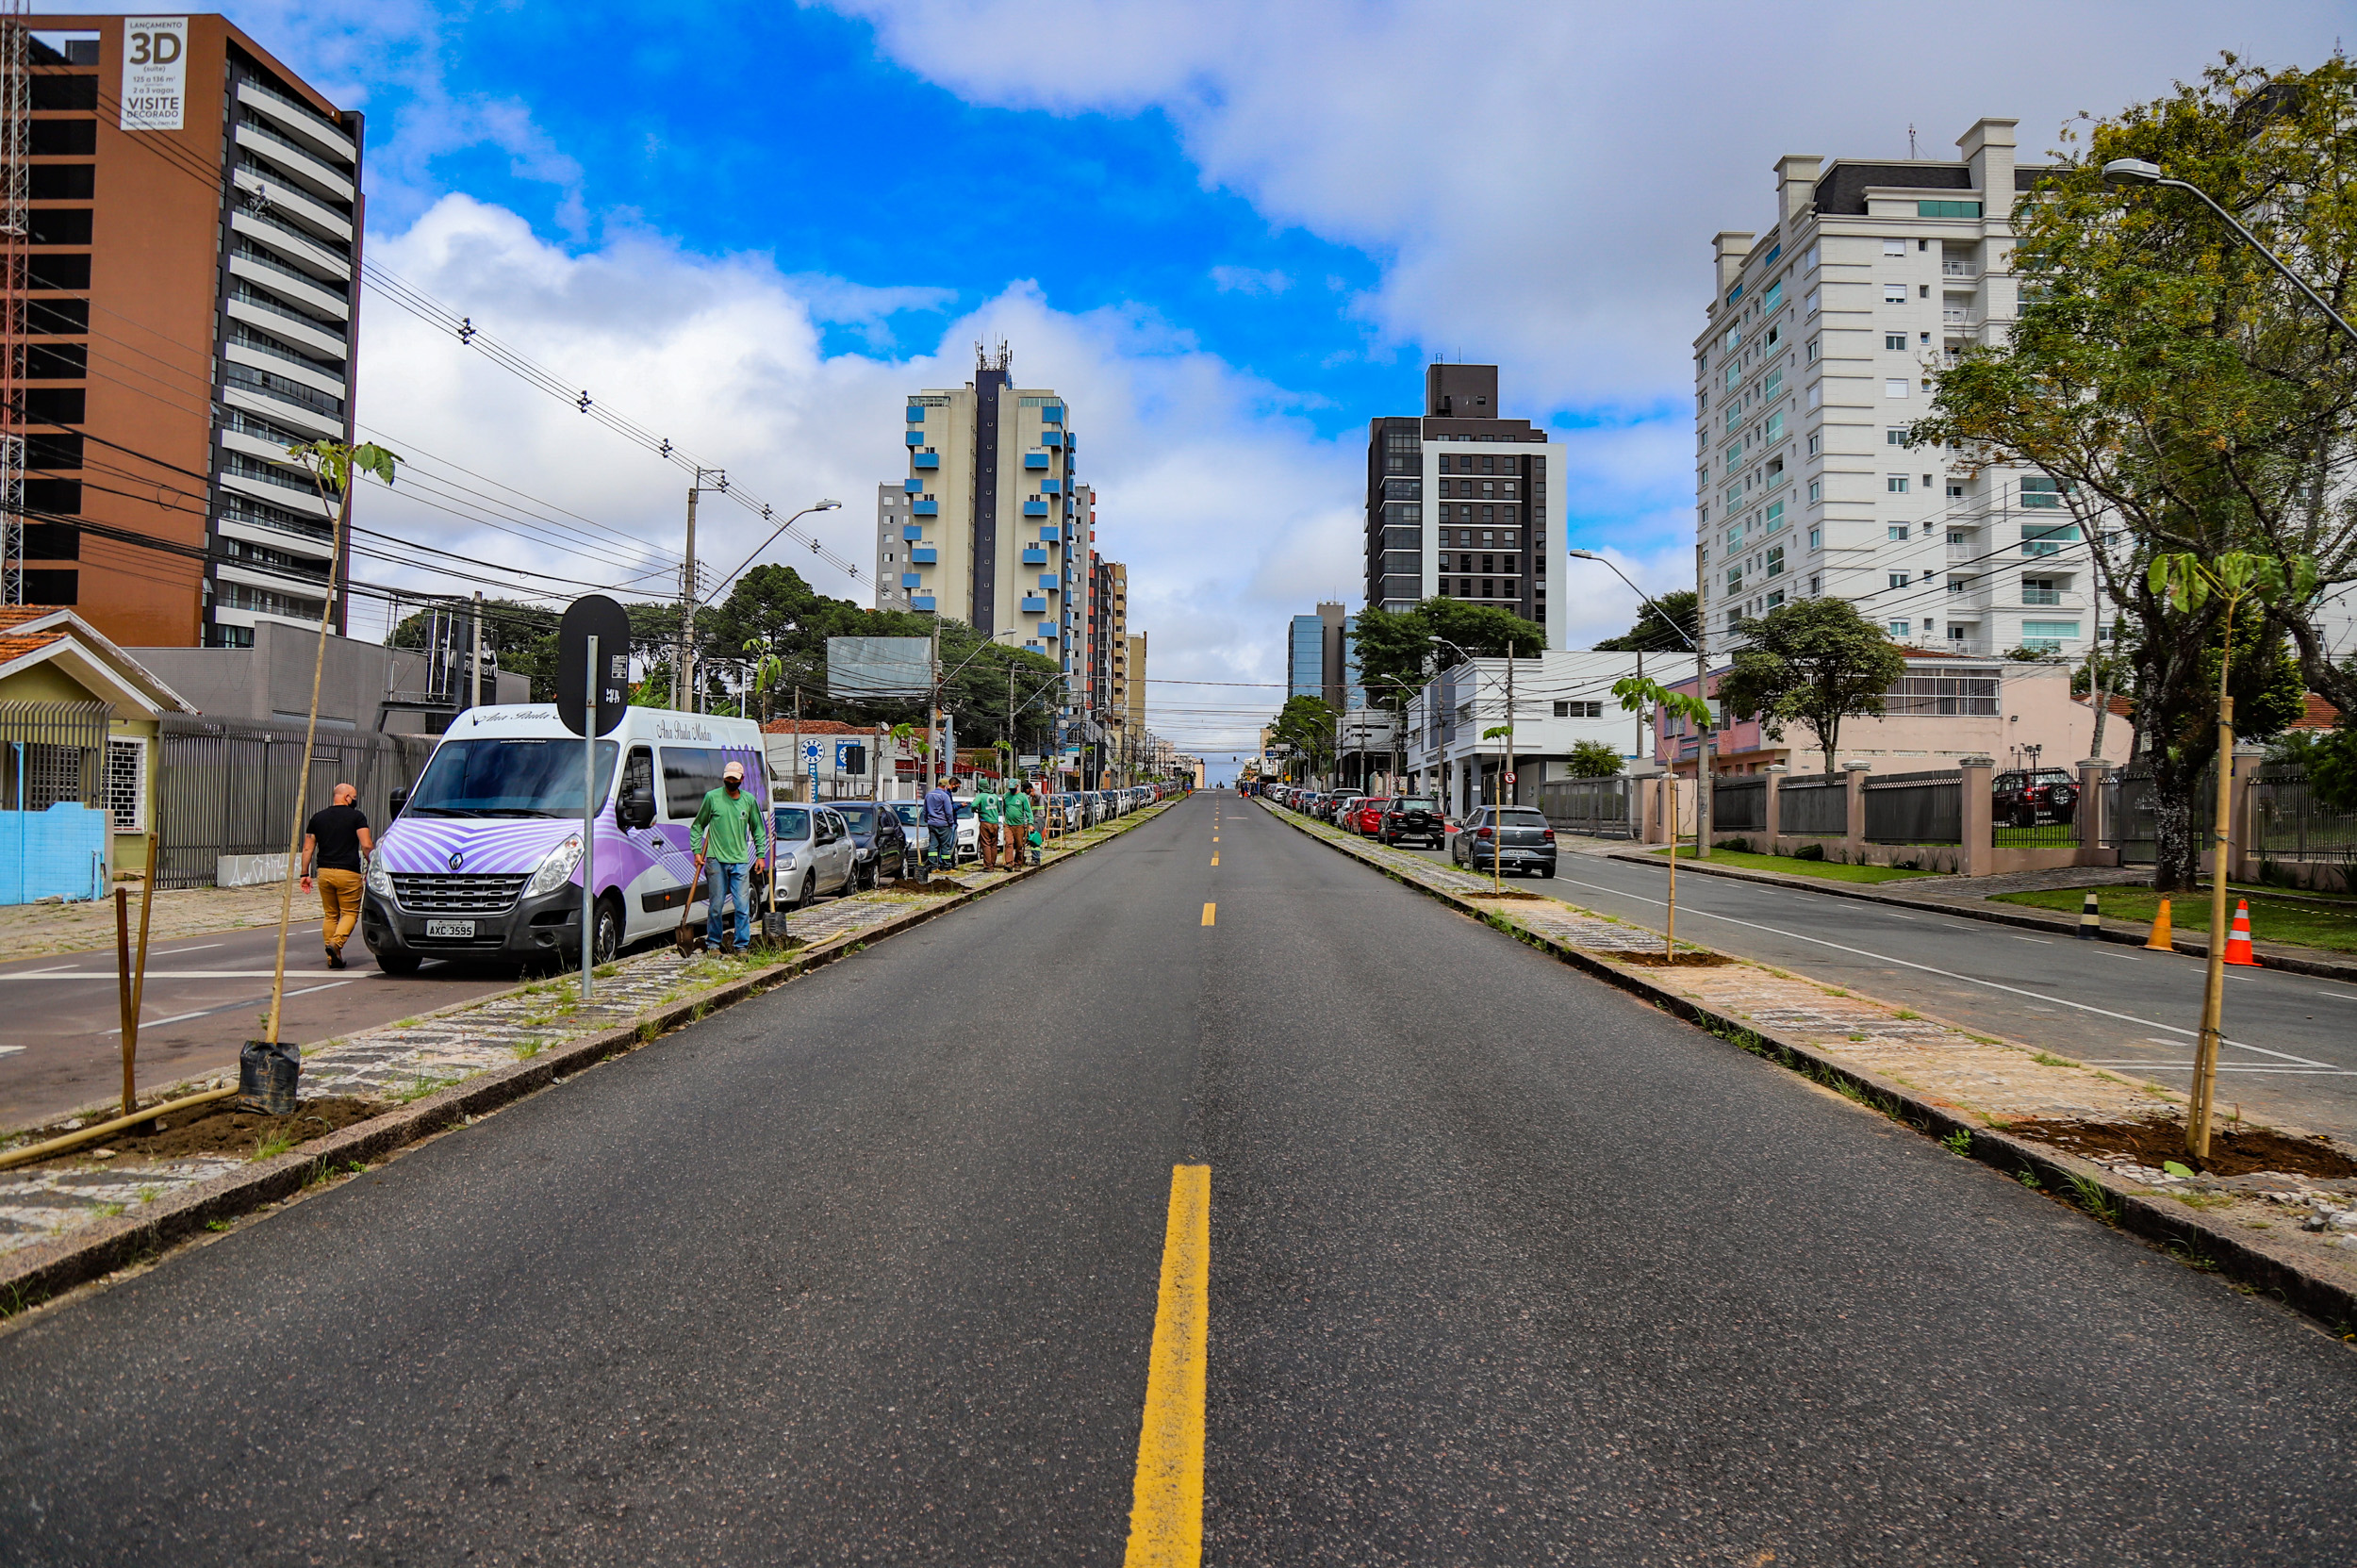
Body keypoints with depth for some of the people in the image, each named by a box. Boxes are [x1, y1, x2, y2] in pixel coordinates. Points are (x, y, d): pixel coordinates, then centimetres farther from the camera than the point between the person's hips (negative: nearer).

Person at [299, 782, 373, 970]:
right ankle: (336, 942, -20)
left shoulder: (317, 817, 13)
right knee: (350, 913, 4)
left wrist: (305, 873, 14)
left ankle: (333, 958, 10)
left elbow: (308, 848, 11)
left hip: (324, 873, 5)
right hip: (348, 873, -5)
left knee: (330, 915, 13)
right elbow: (367, 845, -10)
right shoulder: (356, 816, -2)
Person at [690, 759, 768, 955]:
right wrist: (697, 851, 1)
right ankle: (713, 943, 16)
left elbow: (758, 829, 18)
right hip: (716, 860, -2)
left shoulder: (749, 800, 8)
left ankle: (742, 945, 7)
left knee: (743, 906, -1)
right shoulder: (712, 797, 1)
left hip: (740, 861, 2)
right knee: (716, 906, 3)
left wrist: (761, 854, 11)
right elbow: (697, 826, 9)